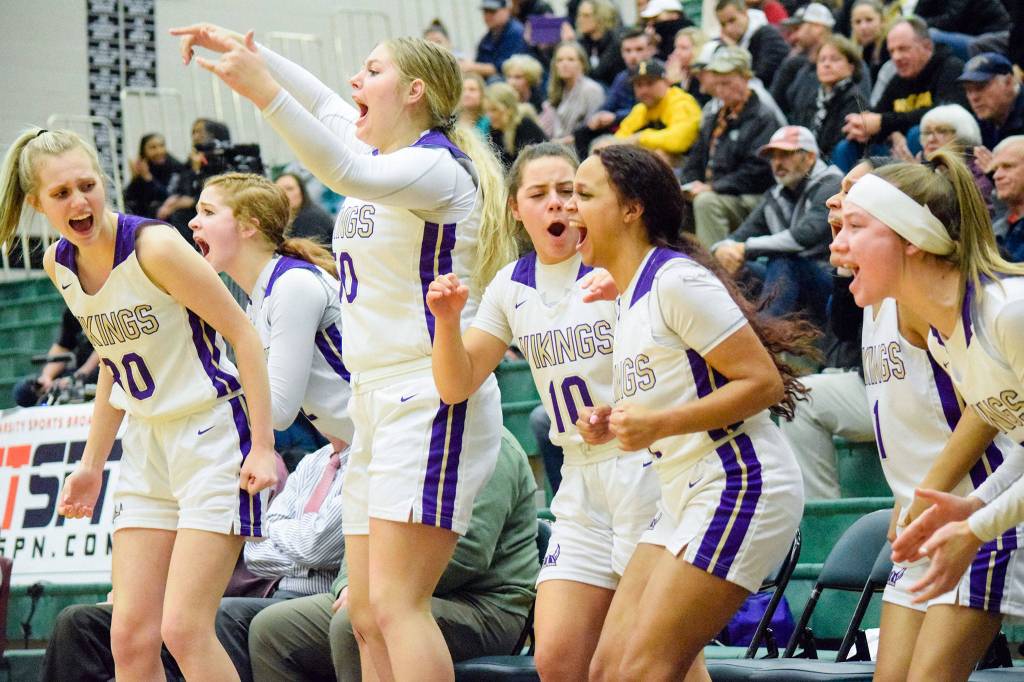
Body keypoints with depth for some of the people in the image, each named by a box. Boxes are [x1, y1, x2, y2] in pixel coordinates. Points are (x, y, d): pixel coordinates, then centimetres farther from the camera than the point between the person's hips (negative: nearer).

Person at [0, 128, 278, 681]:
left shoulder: (154, 246, -19)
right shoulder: (58, 263, 2)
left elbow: (244, 336, -14)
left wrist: (262, 446, -16)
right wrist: (92, 463, 18)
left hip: (213, 433, -7)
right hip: (146, 443, 7)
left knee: (183, 628, -14)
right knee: (131, 636, 0)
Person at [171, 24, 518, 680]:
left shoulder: (437, 166, -11)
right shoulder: (382, 151, 16)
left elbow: (354, 176, -32)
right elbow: (322, 102, 35)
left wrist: (266, 92, -39)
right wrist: (245, 49, 27)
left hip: (430, 399, -10)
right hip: (376, 403, 10)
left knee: (396, 605, -18)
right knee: (368, 617, 5)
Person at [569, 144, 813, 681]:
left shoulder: (676, 280, -14)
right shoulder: (627, 296, 16)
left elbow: (763, 382, -17)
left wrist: (658, 424, -21)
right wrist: (615, 424, 8)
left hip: (739, 488, -10)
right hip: (685, 495, 10)